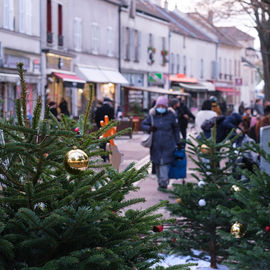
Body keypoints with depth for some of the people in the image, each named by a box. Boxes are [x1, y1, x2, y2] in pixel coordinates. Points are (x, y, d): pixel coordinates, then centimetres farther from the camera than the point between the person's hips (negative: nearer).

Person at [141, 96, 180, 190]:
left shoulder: (171, 115, 0)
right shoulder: (152, 115, 2)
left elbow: (176, 129, 10)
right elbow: (143, 125, 11)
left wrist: (178, 142, 14)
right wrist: (149, 128, -11)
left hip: (167, 144, -2)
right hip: (155, 145, 2)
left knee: (164, 164, -10)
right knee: (157, 163, 7)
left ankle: (164, 183, -6)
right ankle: (160, 182, 20)